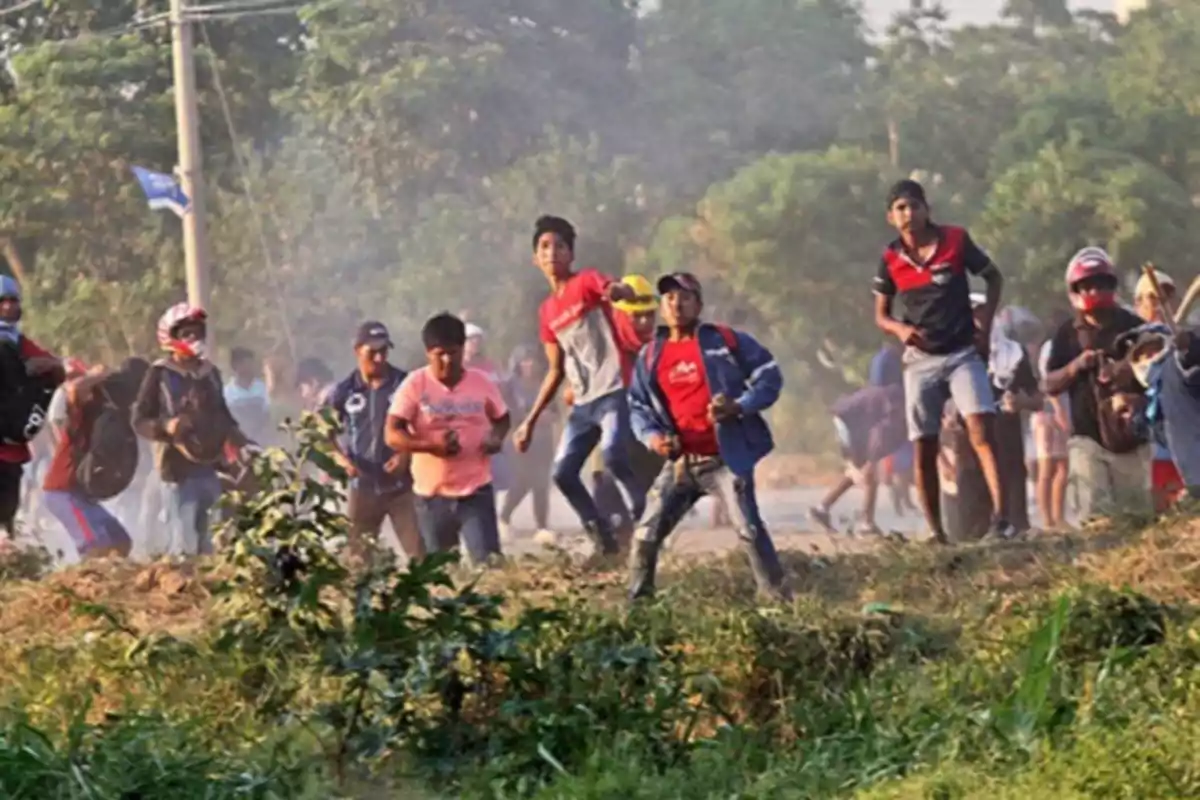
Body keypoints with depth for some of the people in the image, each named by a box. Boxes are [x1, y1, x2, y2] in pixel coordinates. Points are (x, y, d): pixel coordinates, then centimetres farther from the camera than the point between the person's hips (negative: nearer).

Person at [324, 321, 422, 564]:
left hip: (401, 484, -2)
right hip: (363, 487, 2)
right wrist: (341, 459, -10)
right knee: (358, 557, 11)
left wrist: (407, 454, -16)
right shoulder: (344, 392, 1)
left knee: (419, 555, -6)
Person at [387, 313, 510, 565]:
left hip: (476, 490, 0)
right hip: (432, 494, 0)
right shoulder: (414, 385, -7)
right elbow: (393, 435, -13)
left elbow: (502, 418, 17)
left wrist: (496, 437, -7)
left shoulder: (482, 382, 0)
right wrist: (431, 445, -28)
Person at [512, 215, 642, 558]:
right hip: (583, 402, 7)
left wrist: (618, 291, -52)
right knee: (562, 472, 1)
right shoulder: (547, 311, 16)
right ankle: (602, 536, 10)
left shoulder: (587, 281, -3)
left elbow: (627, 292, -26)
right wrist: (530, 421, 18)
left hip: (614, 392, -7)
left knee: (613, 454, -29)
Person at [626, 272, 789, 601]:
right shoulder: (650, 356, 8)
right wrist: (651, 435, -7)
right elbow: (638, 406, 15)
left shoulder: (726, 341, -3)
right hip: (680, 462, 4)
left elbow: (769, 376, 0)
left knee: (749, 530, -9)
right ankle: (636, 602, 12)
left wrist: (739, 406, -16)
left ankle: (777, 597, 0)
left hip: (726, 458, -4)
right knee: (646, 533, 0)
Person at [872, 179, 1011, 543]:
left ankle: (1000, 516, -29)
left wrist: (985, 321, -2)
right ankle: (936, 532, 11)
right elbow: (880, 315, 10)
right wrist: (901, 329, -12)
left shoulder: (955, 240, -4)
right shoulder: (891, 259, 0)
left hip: (963, 353, -2)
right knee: (924, 450, 2)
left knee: (981, 430, -21)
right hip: (920, 360, 2)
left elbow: (994, 277, 11)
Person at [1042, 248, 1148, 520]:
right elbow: (1048, 385, 5)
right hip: (1088, 438, 0)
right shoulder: (1067, 334, 7)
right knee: (1094, 514, -13)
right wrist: (1076, 366, -13)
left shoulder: (1133, 327, 3)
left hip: (1132, 437, 1)